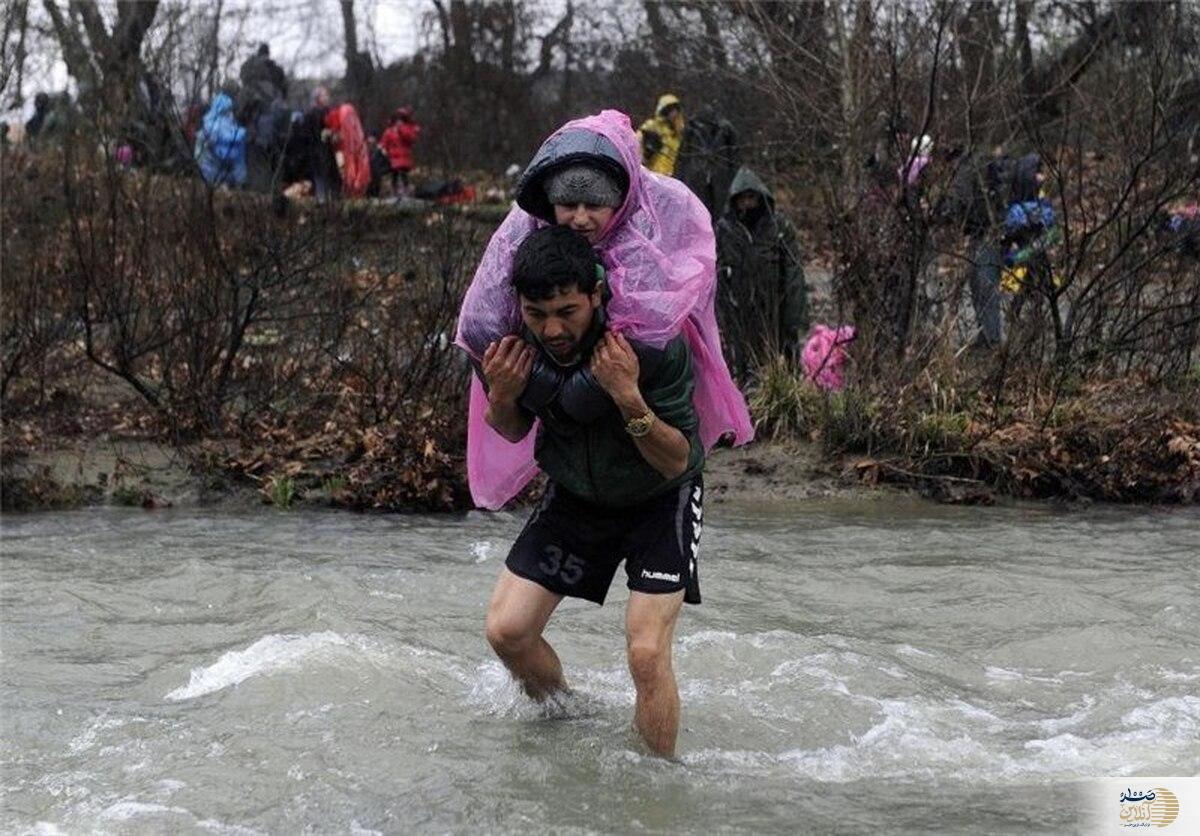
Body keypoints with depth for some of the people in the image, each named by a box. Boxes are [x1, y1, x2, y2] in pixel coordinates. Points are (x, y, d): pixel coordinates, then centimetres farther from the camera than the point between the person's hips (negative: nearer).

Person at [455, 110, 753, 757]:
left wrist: (631, 401, -43)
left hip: (659, 501, -4)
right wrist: (501, 397, -25)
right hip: (574, 497, 4)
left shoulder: (656, 348, -32)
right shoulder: (511, 343, -20)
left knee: (647, 654, -17)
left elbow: (678, 462, -25)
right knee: (507, 630, -3)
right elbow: (513, 433, -1)